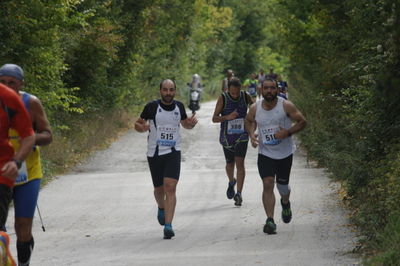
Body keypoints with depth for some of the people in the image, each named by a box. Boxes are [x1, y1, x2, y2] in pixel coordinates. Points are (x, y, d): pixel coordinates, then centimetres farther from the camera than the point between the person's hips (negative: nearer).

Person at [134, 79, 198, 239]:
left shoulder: (179, 106, 4)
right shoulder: (152, 107, -5)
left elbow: (185, 124, 22)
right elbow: (137, 124, 3)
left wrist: (191, 123, -1)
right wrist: (142, 127, -21)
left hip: (173, 153, 0)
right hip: (154, 153, 0)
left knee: (170, 187, -15)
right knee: (159, 189, 12)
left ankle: (168, 225, -16)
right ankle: (162, 208, 47)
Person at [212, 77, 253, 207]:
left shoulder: (246, 96, -6)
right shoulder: (223, 98, -11)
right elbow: (214, 118, -12)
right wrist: (227, 117, -30)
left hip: (242, 136, 0)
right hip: (227, 136, 0)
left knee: (239, 162, -14)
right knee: (230, 164, 13)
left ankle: (239, 193, -15)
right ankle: (231, 182, 45)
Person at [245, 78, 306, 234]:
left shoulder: (286, 106, -12)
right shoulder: (255, 108, -5)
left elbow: (302, 121, -6)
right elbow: (249, 121, 16)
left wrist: (288, 132, -21)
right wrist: (251, 134, -4)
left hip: (285, 153, 0)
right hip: (265, 153, 0)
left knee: (282, 184, 13)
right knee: (267, 184, -15)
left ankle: (285, 204, 49)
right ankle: (270, 220, -18)